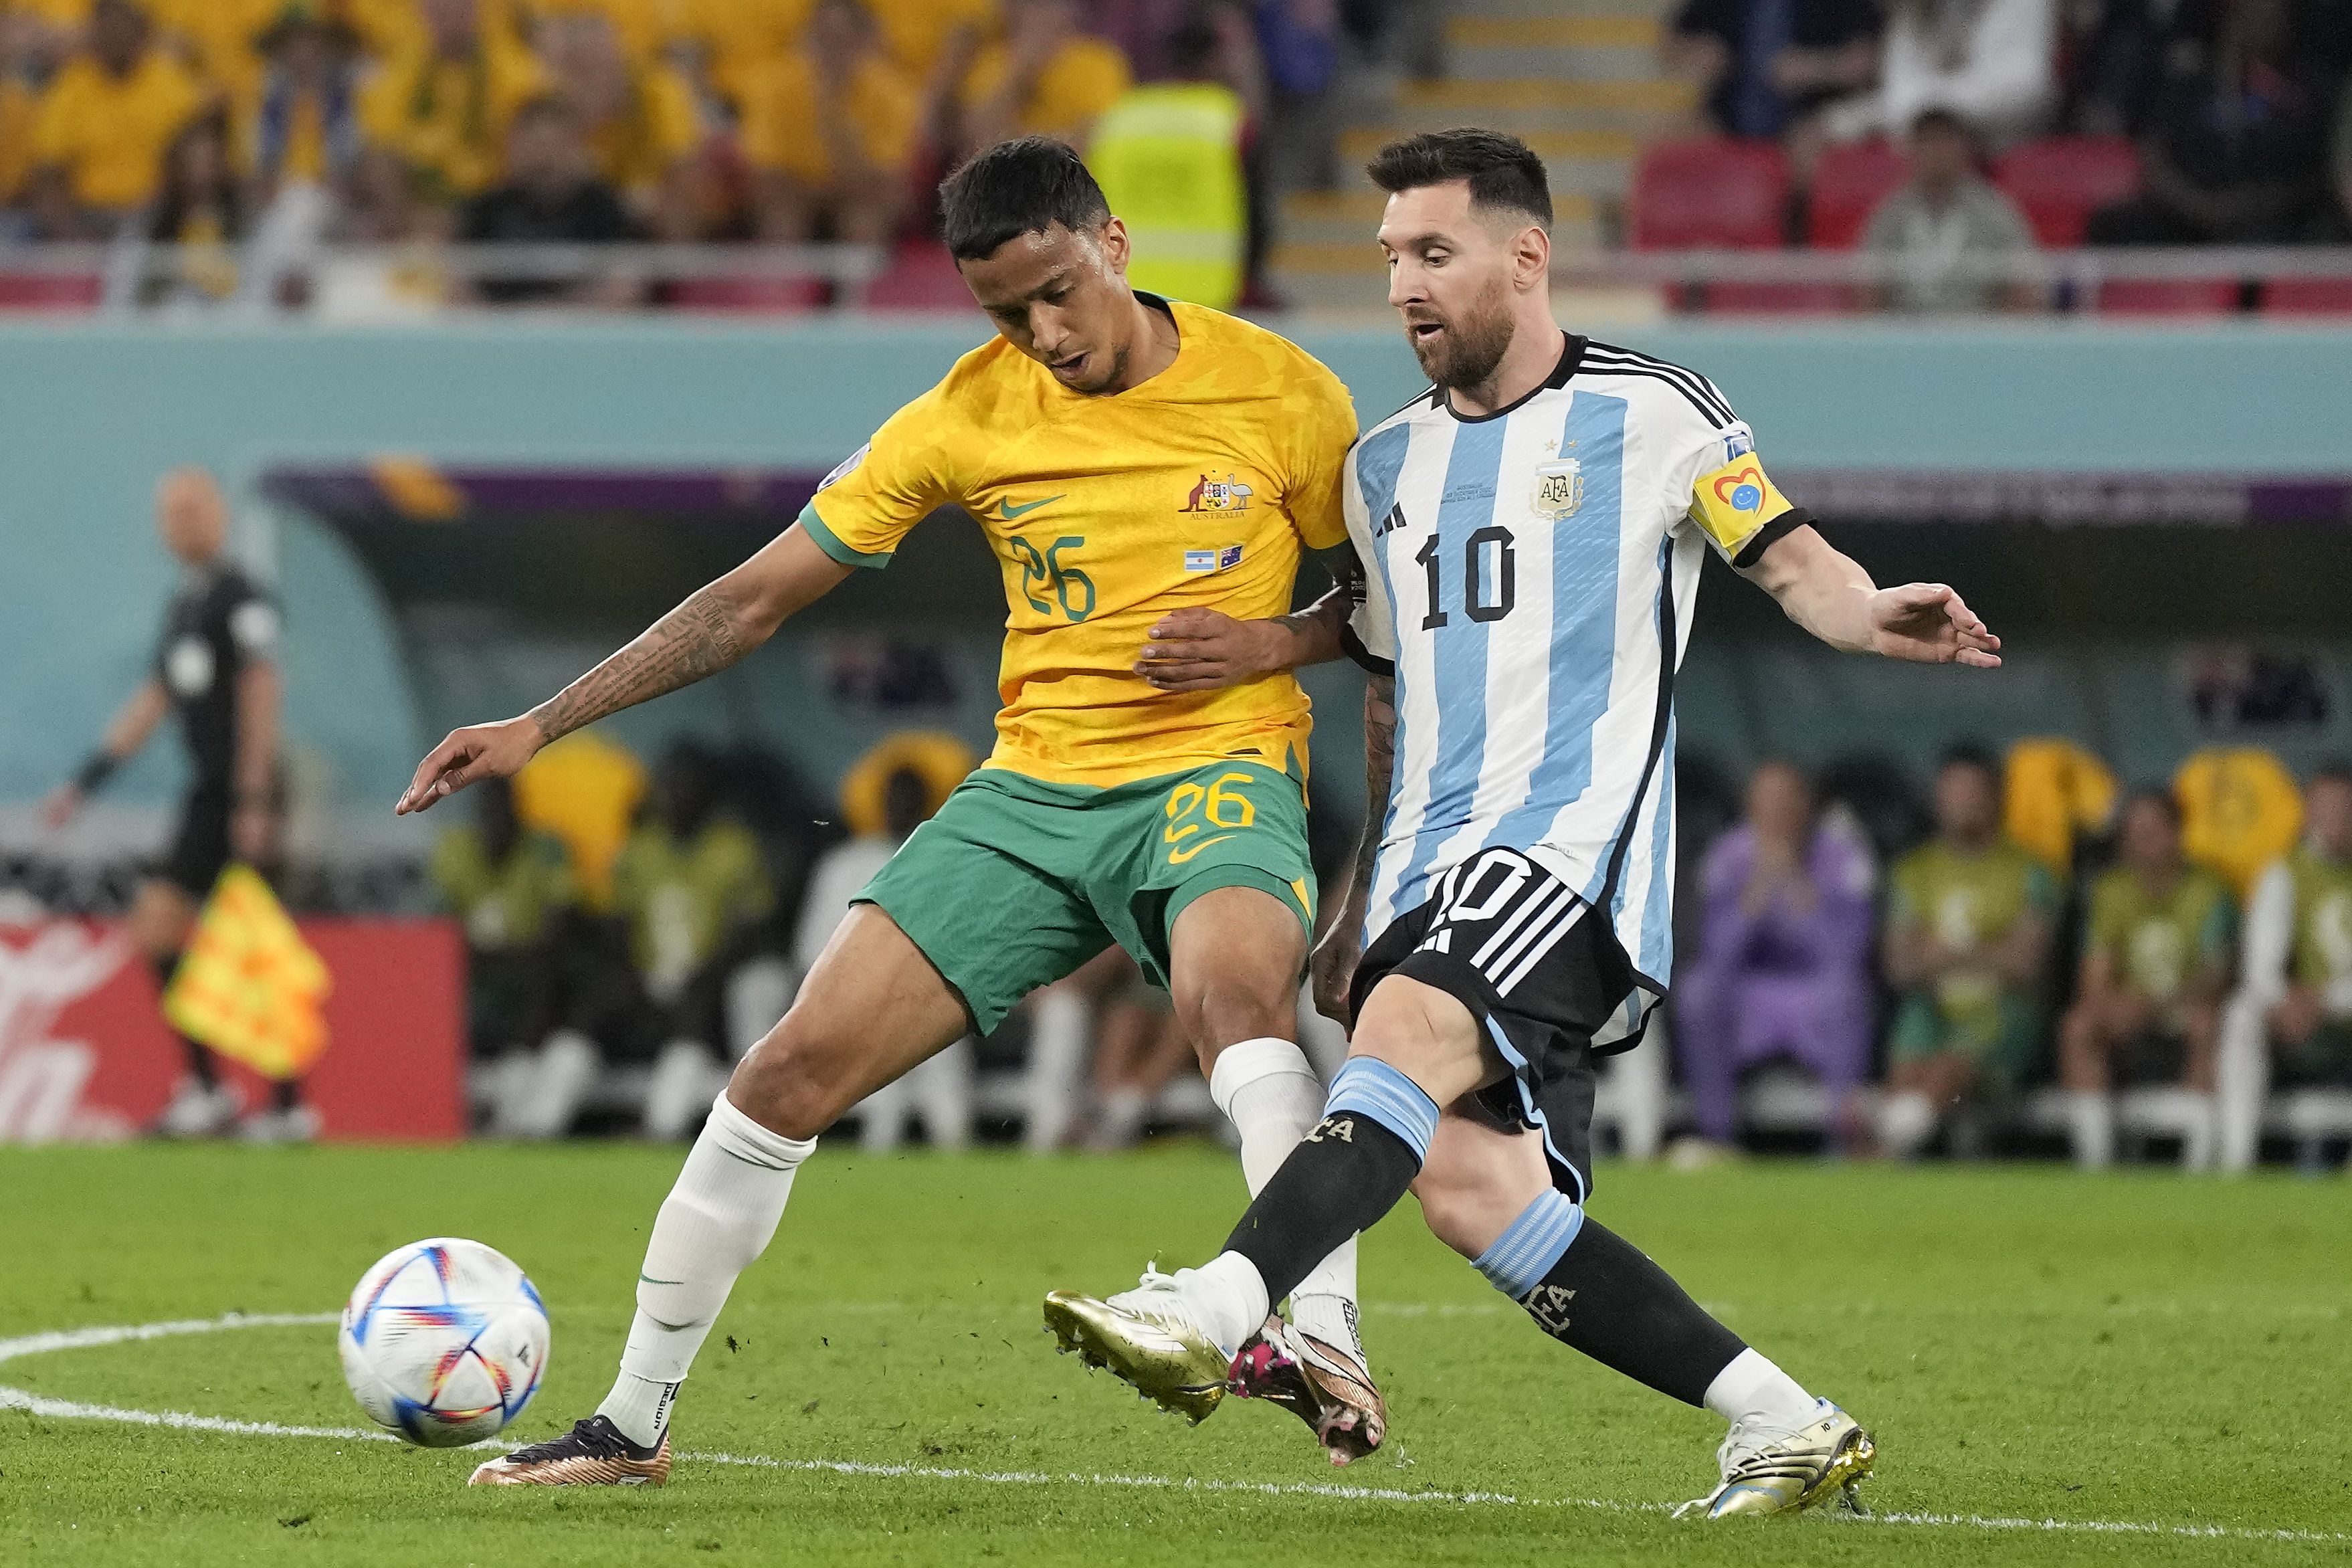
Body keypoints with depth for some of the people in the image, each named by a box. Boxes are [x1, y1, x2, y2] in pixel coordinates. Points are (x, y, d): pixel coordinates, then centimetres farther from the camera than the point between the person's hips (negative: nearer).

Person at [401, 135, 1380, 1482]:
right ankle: (634, 1421, 7)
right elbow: (757, 597, 5)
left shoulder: (1278, 393, -4)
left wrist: (1270, 641, -14)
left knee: (1234, 984, -39)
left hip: (1221, 774, -3)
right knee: (797, 1068, -7)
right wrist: (539, 726, 1)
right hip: (1032, 787, 3)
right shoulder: (970, 415, 1)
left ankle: (1325, 1337, -47)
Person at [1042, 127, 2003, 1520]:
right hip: (1432, 873, 6)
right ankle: (1790, 1426, -3)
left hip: (1578, 834, -6)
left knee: (1410, 1032, -31)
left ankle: (1218, 1314, -45)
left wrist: (1872, 612, -23)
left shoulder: (1649, 414, 3)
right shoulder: (1387, 466, 22)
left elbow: (1786, 558, 0)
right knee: (1469, 1185, -10)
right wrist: (1362, 904, 28)